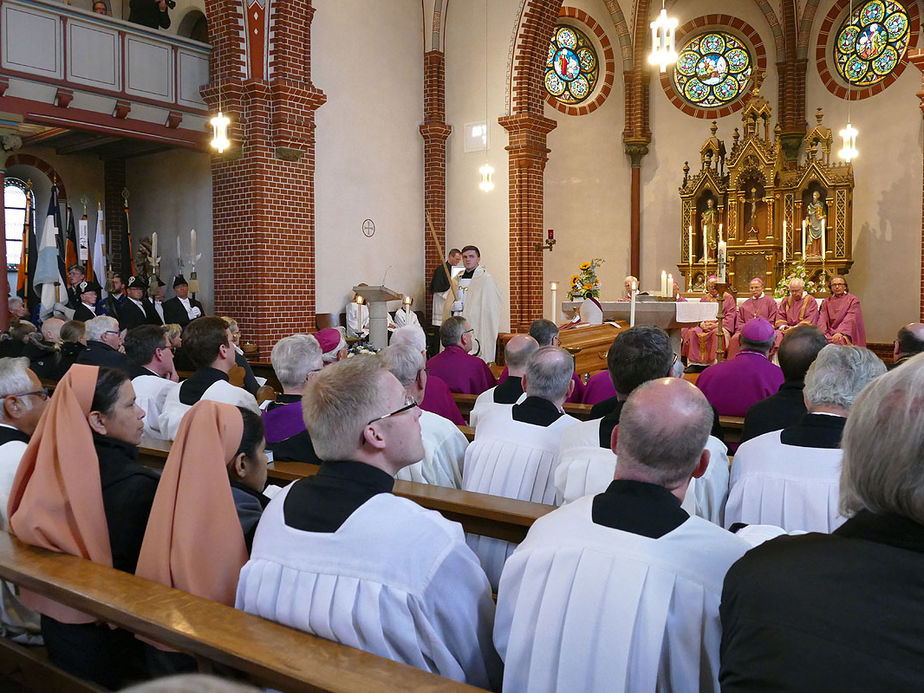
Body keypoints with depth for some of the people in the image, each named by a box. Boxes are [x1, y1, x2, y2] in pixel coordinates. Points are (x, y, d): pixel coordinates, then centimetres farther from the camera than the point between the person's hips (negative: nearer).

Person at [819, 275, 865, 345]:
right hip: (830, 334, 3)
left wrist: (840, 333, -26)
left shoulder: (853, 300, 3)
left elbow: (850, 320, -11)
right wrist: (823, 333, -17)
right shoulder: (826, 302, 15)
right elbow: (822, 319, 2)